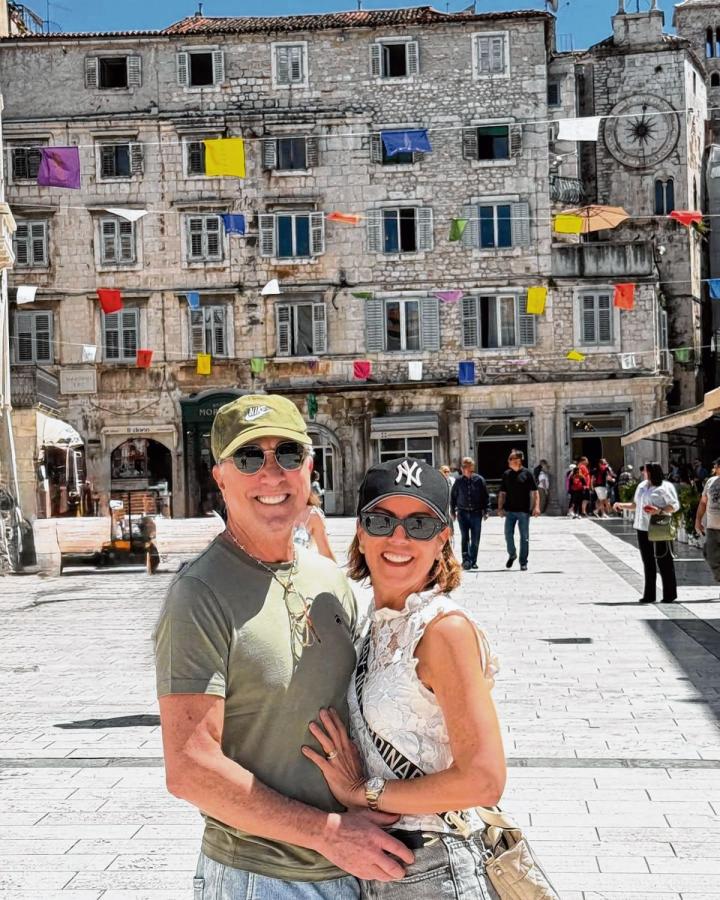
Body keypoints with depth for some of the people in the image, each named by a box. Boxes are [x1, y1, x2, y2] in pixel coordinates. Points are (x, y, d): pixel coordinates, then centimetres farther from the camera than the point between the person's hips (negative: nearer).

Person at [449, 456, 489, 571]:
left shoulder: (479, 480, 0)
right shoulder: (459, 481, 2)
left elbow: (486, 496, 6)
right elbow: (453, 496, 12)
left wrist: (485, 510, 2)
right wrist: (453, 511, 10)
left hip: (476, 513, 0)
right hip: (463, 513, 0)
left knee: (475, 539, 3)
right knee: (465, 537, -8)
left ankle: (473, 561, 12)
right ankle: (466, 560, -9)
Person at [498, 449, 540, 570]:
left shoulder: (527, 473, -2)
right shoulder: (507, 474, 8)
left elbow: (534, 492, -3)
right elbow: (502, 493, 12)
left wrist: (536, 506, -13)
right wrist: (500, 507, 3)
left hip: (524, 510, -3)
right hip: (510, 510, 3)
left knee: (524, 537, 2)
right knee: (508, 534, 2)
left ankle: (523, 562, 10)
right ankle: (512, 555, 26)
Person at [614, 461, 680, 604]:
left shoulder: (665, 487, -6)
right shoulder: (642, 486, 15)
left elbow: (675, 505, -9)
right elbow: (635, 505, 23)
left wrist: (659, 510, -22)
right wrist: (622, 506, 10)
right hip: (642, 528, 7)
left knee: (664, 562, 0)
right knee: (648, 563, 9)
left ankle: (669, 595, 8)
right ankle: (649, 595, 14)